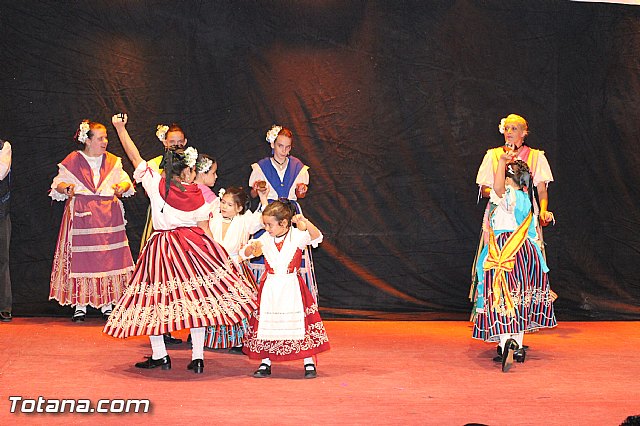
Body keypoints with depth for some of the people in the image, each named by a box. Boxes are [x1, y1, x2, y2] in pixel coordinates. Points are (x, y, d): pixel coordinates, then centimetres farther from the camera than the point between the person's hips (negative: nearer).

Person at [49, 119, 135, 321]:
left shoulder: (112, 161, 12)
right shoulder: (73, 161, 3)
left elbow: (125, 181, 13)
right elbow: (59, 183, 5)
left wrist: (122, 188, -10)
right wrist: (67, 188, -16)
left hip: (108, 213, 3)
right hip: (81, 214, -2)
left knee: (110, 257, -1)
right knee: (80, 259, -4)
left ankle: (107, 305, 6)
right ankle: (80, 305, 4)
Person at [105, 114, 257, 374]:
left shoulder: (156, 184, -5)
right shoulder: (198, 197, -3)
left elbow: (135, 157, 1)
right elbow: (205, 229, 1)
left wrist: (120, 127, 10)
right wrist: (214, 252, 13)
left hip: (161, 249, -1)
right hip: (192, 246, 1)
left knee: (154, 296, 9)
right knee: (195, 297, 5)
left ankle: (159, 356, 12)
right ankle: (197, 357, 4)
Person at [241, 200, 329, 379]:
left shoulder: (297, 236, -6)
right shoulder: (265, 239, 5)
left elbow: (316, 238, -21)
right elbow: (244, 254, 11)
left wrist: (305, 222, -34)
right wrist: (252, 247, -10)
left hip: (291, 287, -3)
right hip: (270, 288, 3)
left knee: (300, 323, -2)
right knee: (267, 324, 5)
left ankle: (309, 363, 8)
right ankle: (265, 363, 16)